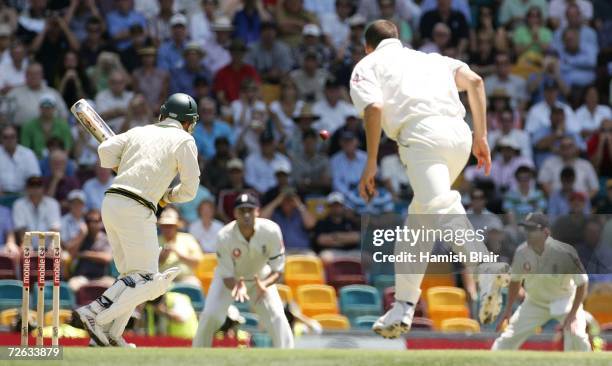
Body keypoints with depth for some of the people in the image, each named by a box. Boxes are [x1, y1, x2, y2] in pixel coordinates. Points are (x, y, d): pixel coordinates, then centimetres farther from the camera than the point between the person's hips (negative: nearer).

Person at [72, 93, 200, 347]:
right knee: (147, 280, -5)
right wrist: (167, 196, 19)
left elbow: (106, 150, 4)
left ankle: (109, 335, 1)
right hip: (136, 210, -7)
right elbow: (189, 190, 0)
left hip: (111, 202, 7)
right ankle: (95, 314, -19)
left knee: (132, 276, 14)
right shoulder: (184, 141, 5)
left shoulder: (139, 132, 19)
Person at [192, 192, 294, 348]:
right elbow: (226, 276, -23)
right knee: (210, 315, -17)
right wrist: (236, 287, -47)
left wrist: (263, 284, -43)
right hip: (231, 280, -1)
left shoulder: (271, 231, -30)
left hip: (261, 277, 1)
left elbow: (277, 270, -22)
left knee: (277, 316, -17)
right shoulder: (225, 236, -31)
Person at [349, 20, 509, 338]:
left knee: (442, 207, -26)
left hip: (422, 134, -6)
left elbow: (374, 107, 0)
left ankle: (488, 270, -52)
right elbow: (474, 80, 18)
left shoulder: (367, 65, 21)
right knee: (418, 219, 20)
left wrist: (371, 165, 0)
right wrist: (481, 136, 17)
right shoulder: (429, 58, 35)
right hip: (460, 133, 6)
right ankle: (403, 309, 21)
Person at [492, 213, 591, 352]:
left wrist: (573, 314, -24)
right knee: (509, 338, -2)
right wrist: (508, 309, 4)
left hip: (564, 302, -3)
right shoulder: (521, 252, -17)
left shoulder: (564, 253, -29)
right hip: (534, 303, 4)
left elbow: (582, 283, -19)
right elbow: (515, 280, 3)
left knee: (576, 335, -24)